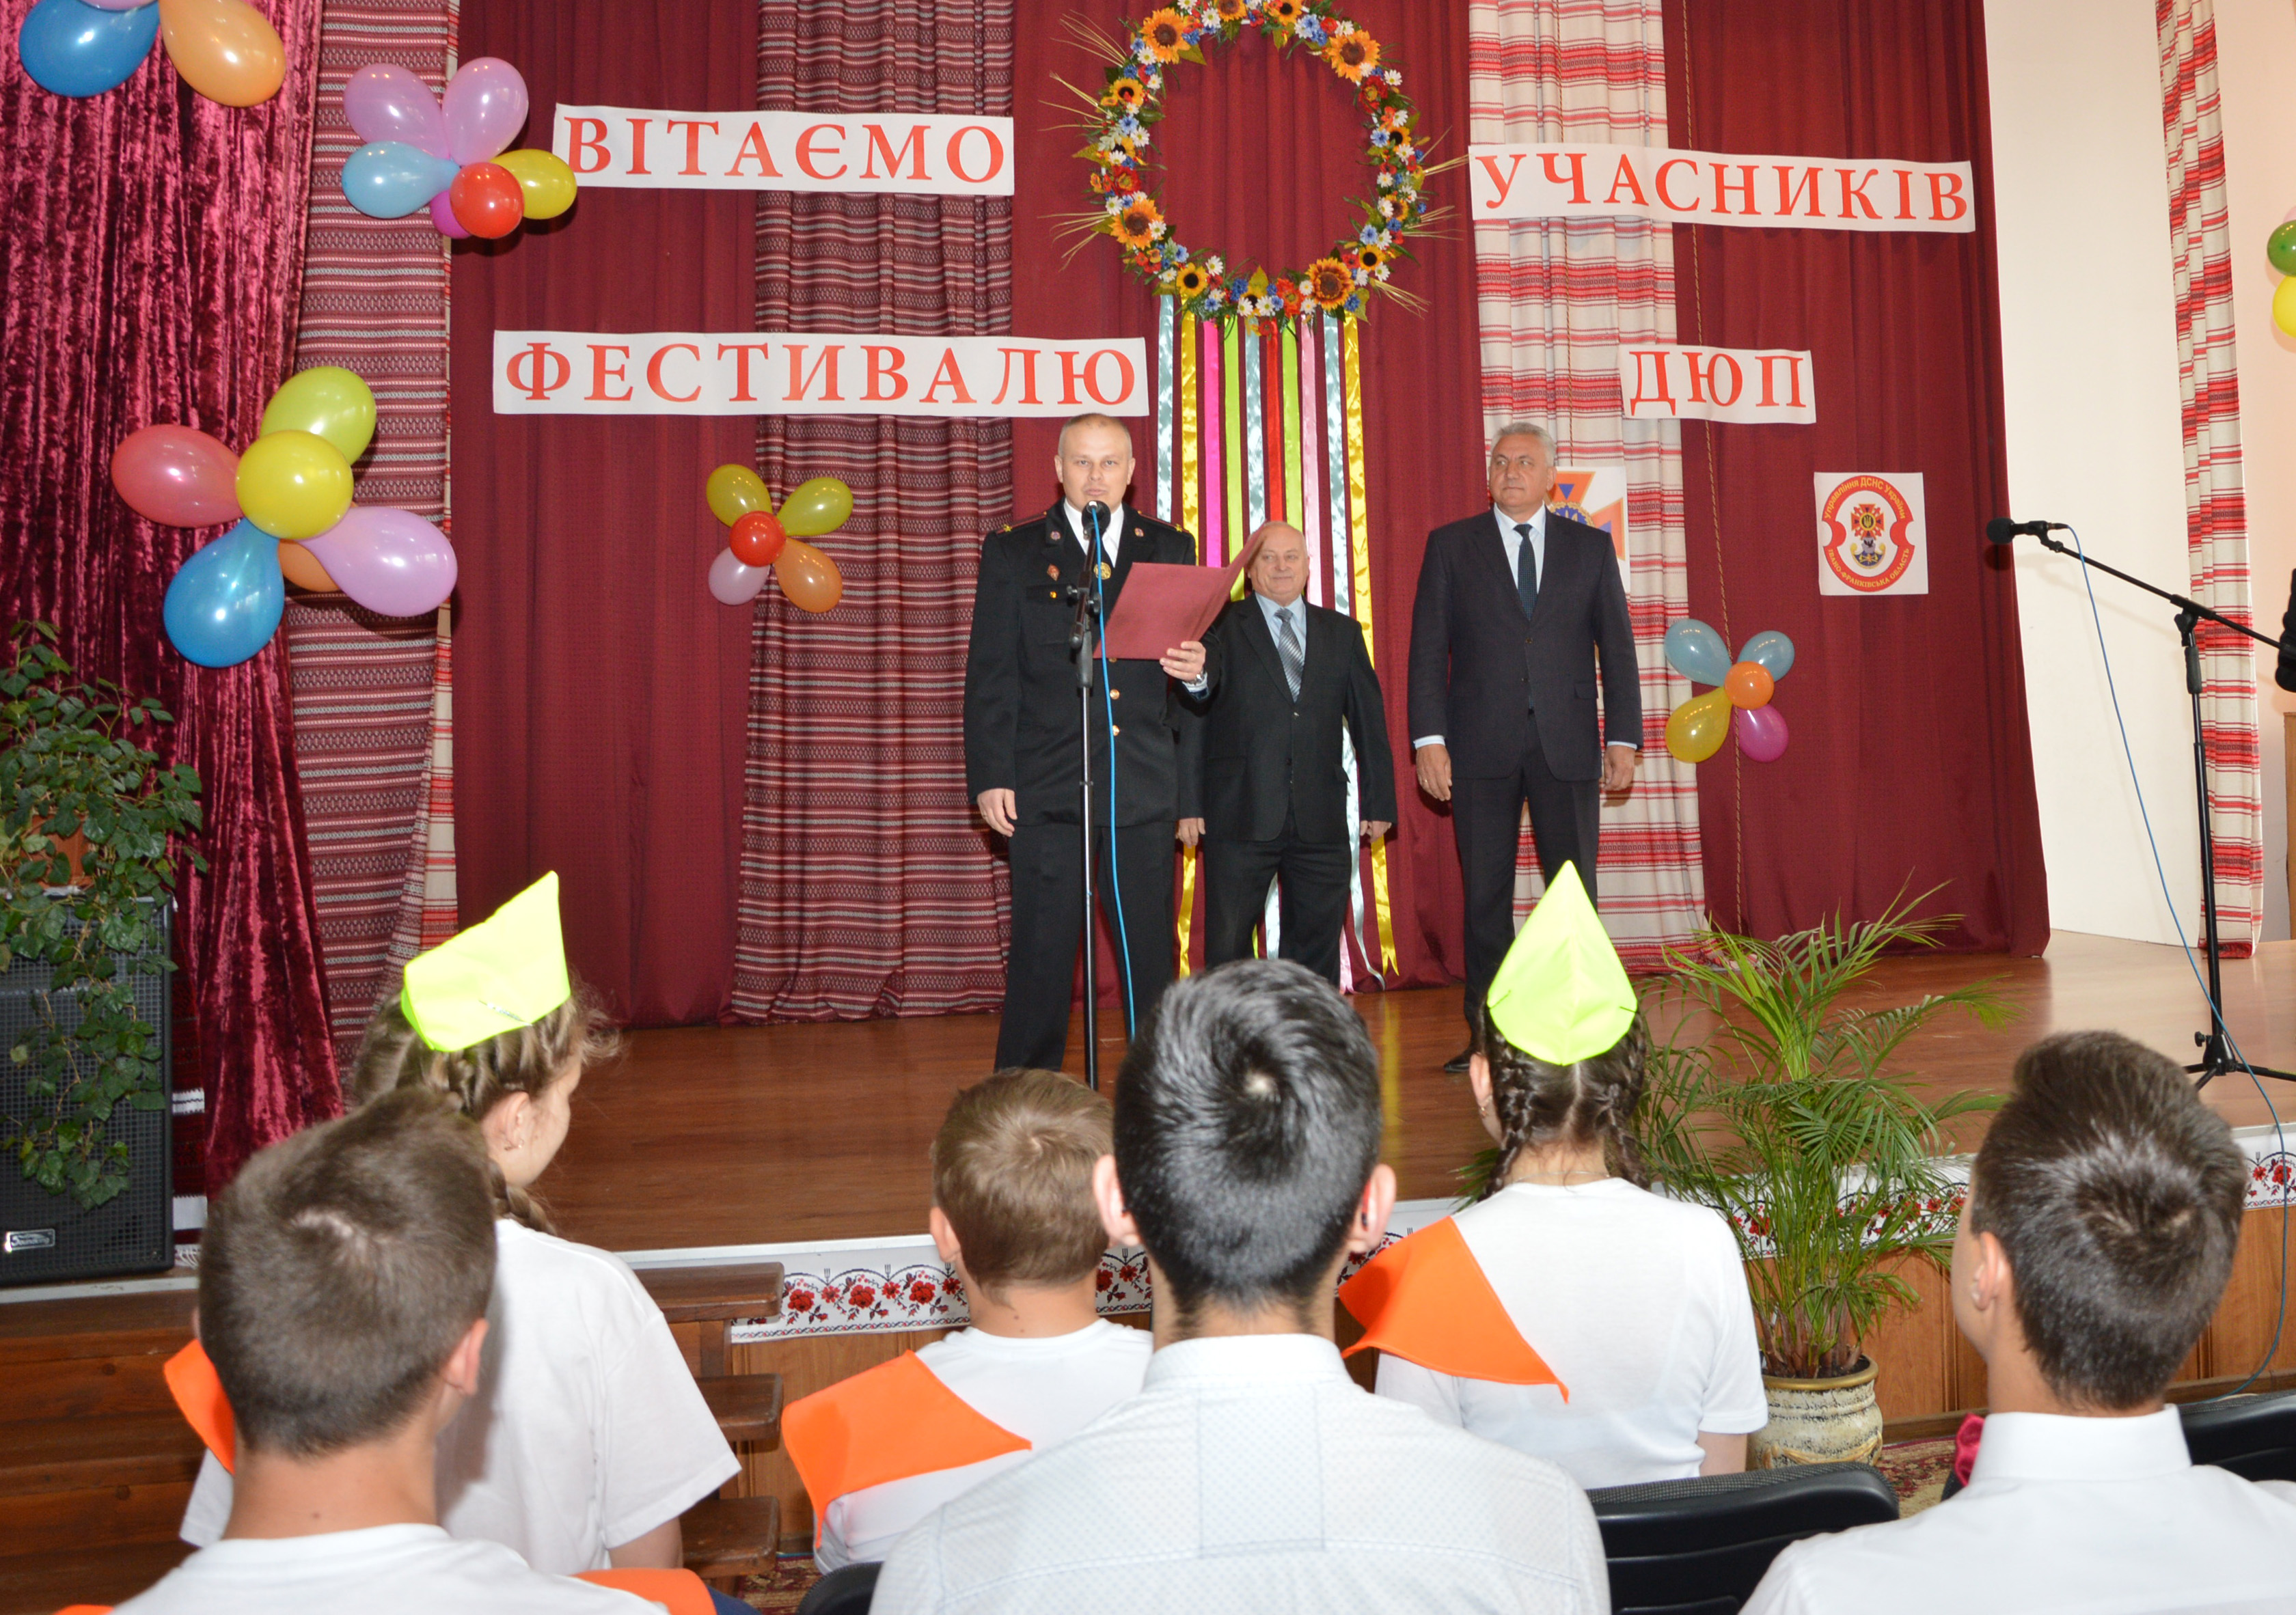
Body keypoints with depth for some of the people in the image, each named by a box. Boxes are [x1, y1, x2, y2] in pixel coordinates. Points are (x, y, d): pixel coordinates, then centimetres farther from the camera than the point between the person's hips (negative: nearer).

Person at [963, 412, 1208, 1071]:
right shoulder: (1013, 551, 6)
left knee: (1151, 954, 7)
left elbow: (1193, 649, 15)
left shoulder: (1169, 547, 13)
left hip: (1144, 787, 2)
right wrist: (990, 777, -6)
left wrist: (1196, 669, -11)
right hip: (1047, 787, -2)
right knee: (1040, 955, 1)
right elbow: (990, 674, 2)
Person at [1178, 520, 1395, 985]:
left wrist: (1379, 801, 10)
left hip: (1322, 821, 3)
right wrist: (1189, 803, -17)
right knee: (1227, 946, 1)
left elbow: (1368, 719, 14)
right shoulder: (1220, 627, 4)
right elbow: (1192, 717, -7)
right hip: (1240, 818, -3)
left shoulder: (1342, 632, 14)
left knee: (1317, 944, 8)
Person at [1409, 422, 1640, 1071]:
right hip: (1481, 747, 0)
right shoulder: (1450, 545, 8)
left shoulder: (1590, 547, 11)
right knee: (1485, 896, 3)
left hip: (1568, 745, 1)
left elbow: (1616, 646, 9)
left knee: (1574, 893, 2)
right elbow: (1428, 648, 3)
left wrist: (1623, 736, 0)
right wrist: (1429, 737, -7)